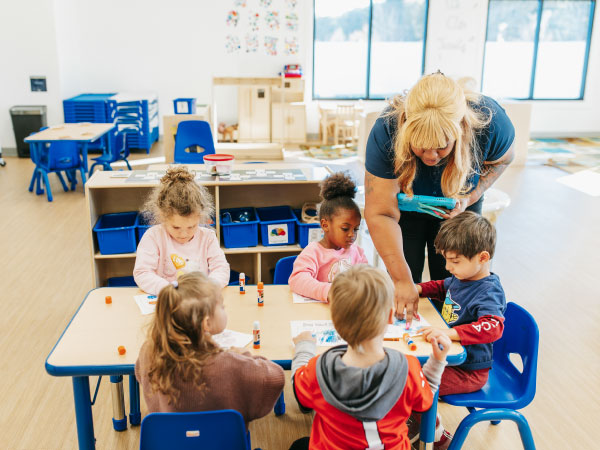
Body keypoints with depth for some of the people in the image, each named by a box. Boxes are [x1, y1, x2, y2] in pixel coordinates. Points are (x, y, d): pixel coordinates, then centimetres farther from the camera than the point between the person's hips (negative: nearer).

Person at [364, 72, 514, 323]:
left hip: (457, 207, 1)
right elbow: (380, 213, -34)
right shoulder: (387, 131, -38)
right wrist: (402, 281, -37)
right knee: (402, 293, -3)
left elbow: (502, 159, -6)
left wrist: (470, 197, -22)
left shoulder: (490, 121, -33)